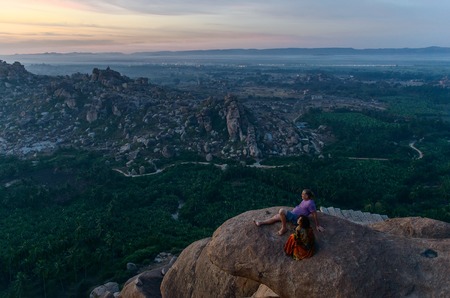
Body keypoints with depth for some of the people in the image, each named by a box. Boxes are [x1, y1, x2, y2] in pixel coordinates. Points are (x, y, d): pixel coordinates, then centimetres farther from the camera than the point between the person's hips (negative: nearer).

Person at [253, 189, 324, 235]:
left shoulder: (310, 203, -21)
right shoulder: (305, 200, 6)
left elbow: (315, 214, -18)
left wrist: (317, 225, -13)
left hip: (295, 218, -9)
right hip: (292, 214, 9)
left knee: (281, 211, -29)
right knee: (277, 216, 9)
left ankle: (284, 228, -11)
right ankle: (261, 223, 17)